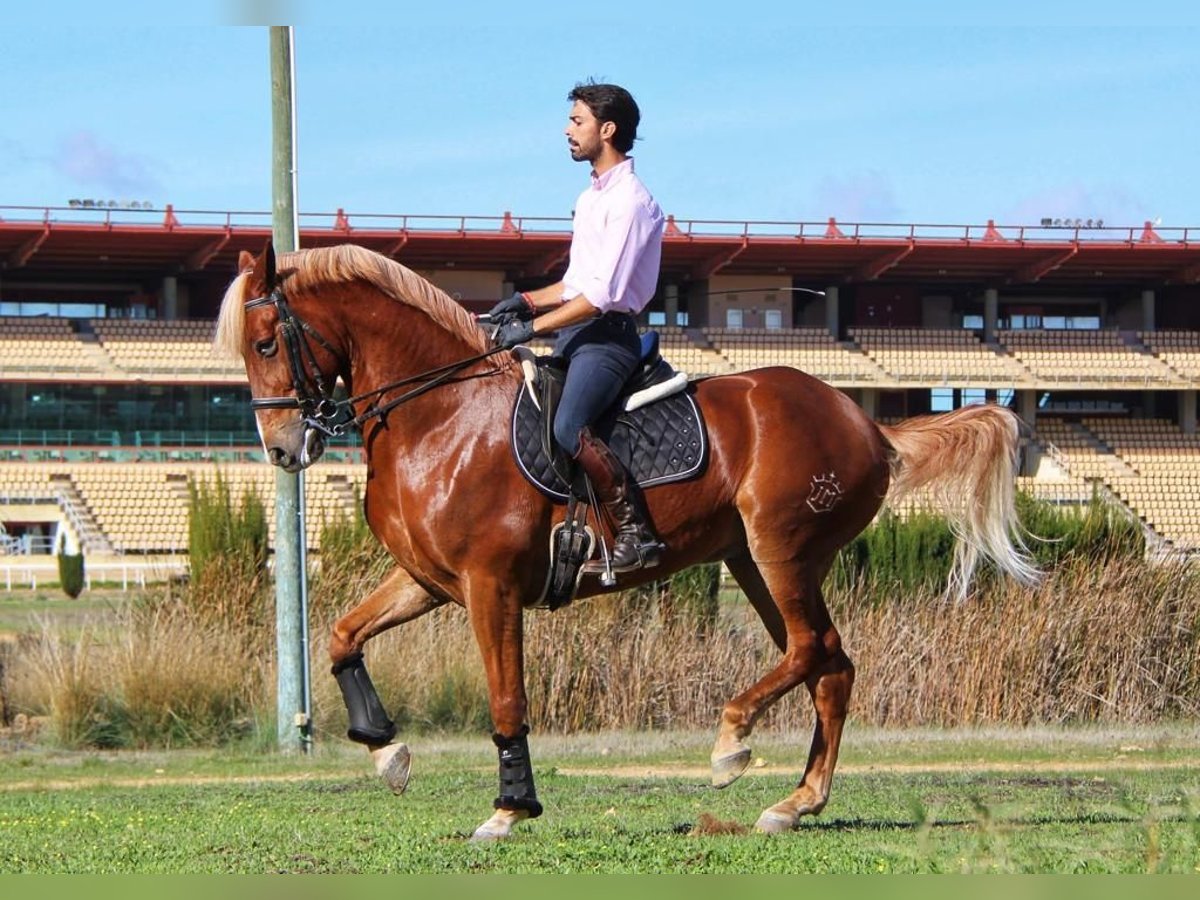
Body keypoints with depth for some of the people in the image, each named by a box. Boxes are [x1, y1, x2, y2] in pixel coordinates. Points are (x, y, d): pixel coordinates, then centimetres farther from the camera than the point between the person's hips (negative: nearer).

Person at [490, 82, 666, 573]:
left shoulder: (630, 201, -14)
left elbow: (604, 294, -20)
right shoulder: (593, 197, 18)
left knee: (569, 427, -29)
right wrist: (528, 300, 10)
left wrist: (533, 327, -19)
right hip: (575, 332, 11)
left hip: (607, 335, -11)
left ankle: (635, 531, -27)